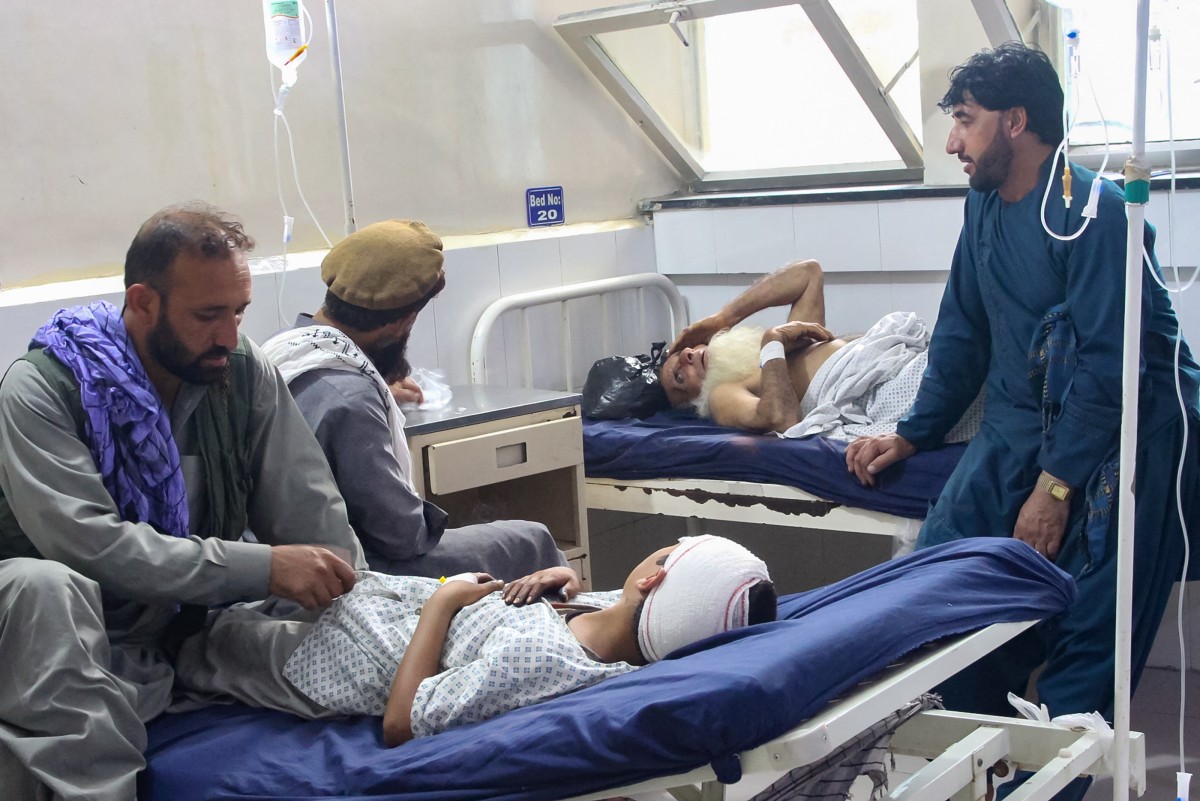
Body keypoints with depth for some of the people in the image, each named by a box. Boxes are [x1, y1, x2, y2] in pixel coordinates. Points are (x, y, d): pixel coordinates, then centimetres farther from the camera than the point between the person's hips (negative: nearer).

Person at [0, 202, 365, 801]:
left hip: (197, 631, 5)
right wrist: (263, 567, -31)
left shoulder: (242, 372, -1)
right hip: (70, 640, -4)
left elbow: (311, 510, -2)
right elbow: (89, 543, -27)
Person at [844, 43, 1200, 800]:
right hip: (1022, 423, 7)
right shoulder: (986, 205, 8)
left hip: (1125, 428, -7)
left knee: (1084, 633, -12)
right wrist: (911, 436, 13)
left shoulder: (1092, 208, -16)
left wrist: (1056, 484, -19)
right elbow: (963, 333, 17)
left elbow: (1110, 362, -19)